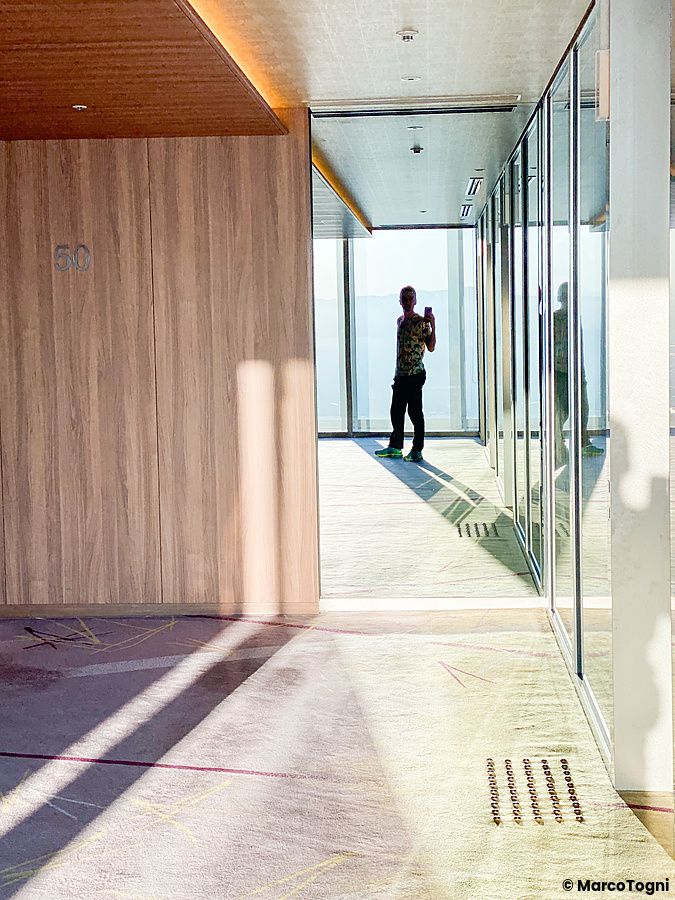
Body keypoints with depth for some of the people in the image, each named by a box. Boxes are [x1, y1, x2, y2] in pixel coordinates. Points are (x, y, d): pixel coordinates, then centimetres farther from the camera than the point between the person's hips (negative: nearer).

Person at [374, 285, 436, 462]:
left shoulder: (421, 321, -7)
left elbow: (431, 347, -13)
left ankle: (417, 450, 2)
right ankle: (395, 447, 22)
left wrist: (433, 326, -22)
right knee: (396, 411, 12)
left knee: (415, 411, -4)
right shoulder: (400, 321, 16)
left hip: (415, 374, -8)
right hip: (400, 374, 8)